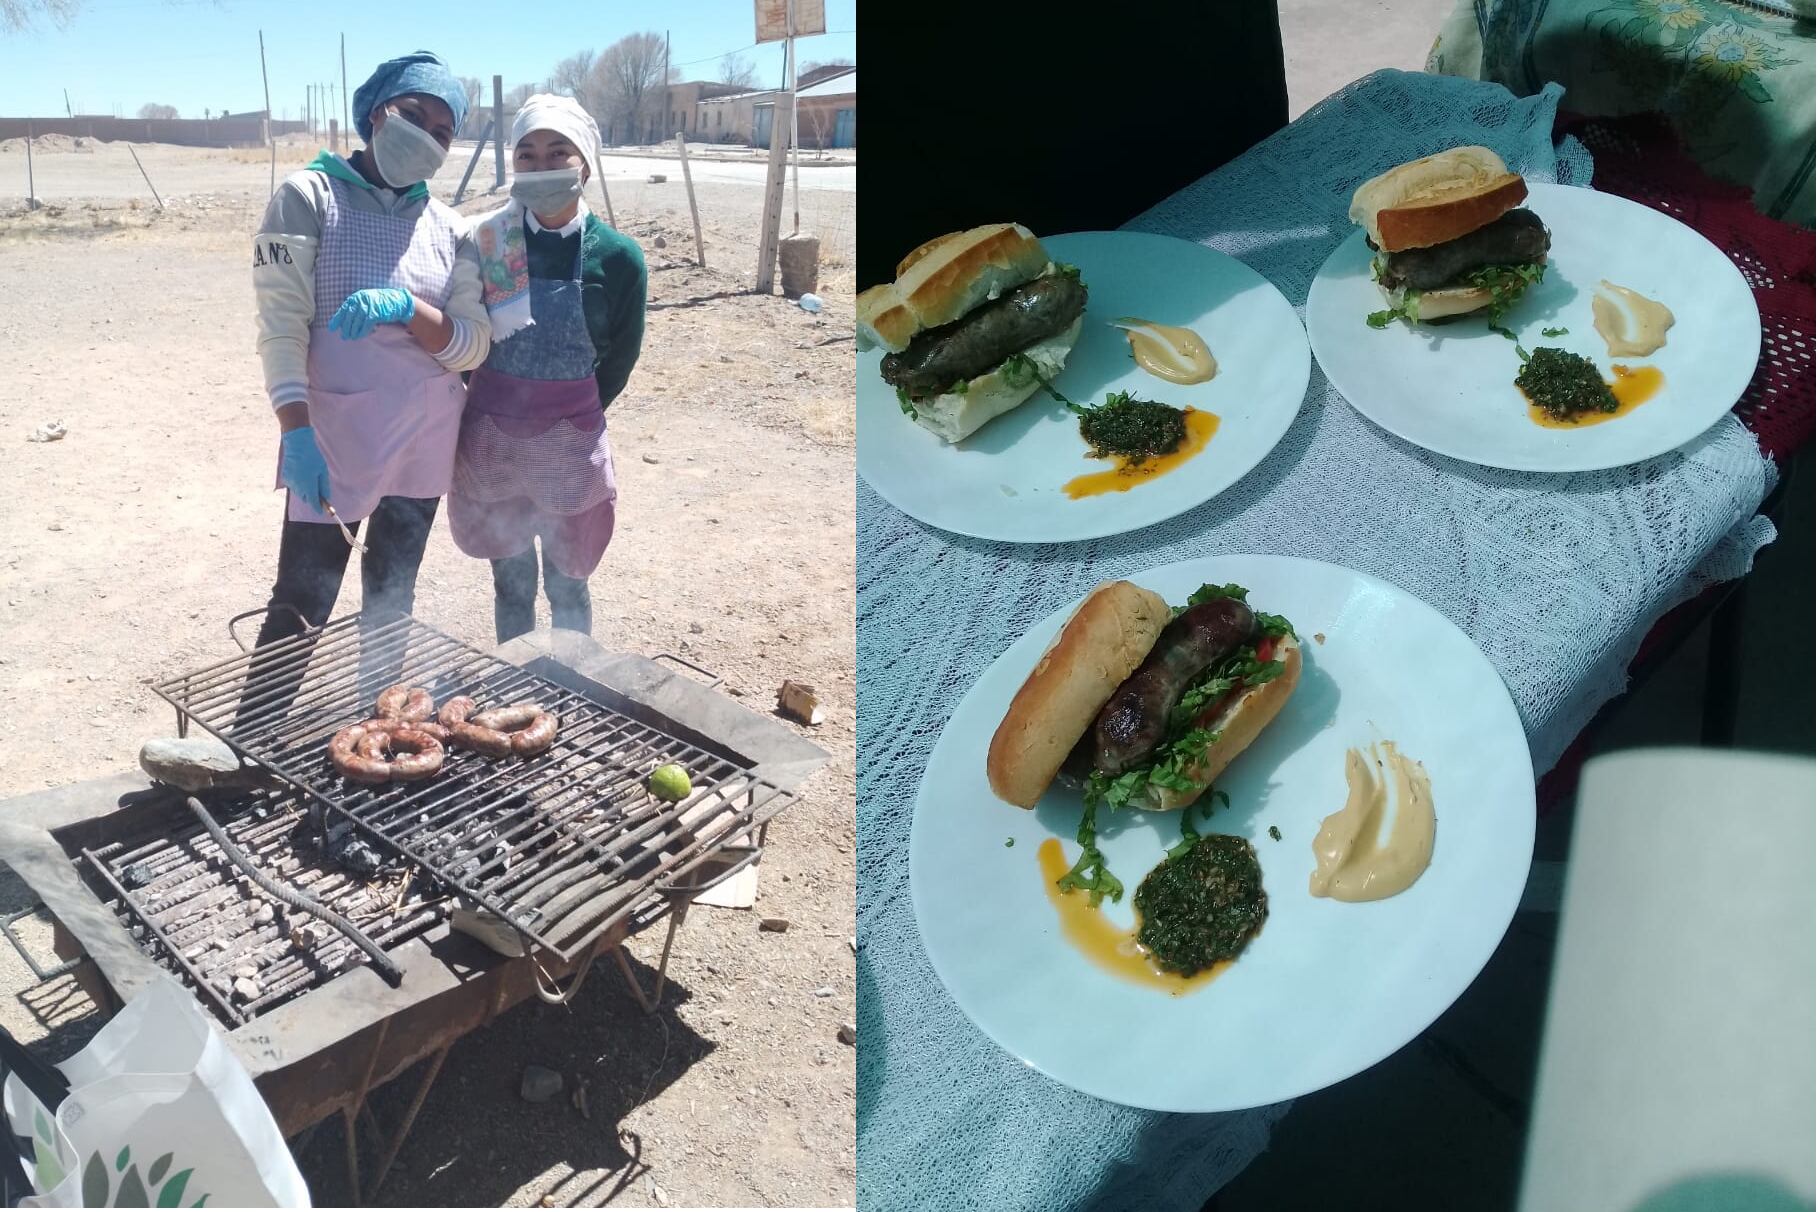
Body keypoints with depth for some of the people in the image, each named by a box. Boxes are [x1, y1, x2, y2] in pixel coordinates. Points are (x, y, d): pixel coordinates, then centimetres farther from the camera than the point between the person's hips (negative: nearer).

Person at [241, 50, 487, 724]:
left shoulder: (448, 228, 5)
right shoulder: (308, 196, -5)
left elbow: (473, 347, -3)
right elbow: (280, 323, -13)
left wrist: (405, 306, -22)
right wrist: (296, 433, -22)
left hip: (423, 445, 4)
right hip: (332, 440, -4)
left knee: (392, 601, 17)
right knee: (301, 606, -1)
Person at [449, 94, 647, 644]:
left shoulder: (618, 256, -10)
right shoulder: (486, 240, -5)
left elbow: (617, 363, 0)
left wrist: (566, 422, 6)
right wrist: (500, 413, 2)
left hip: (569, 445, -2)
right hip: (490, 439, 2)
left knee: (566, 587, 10)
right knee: (510, 581, 15)